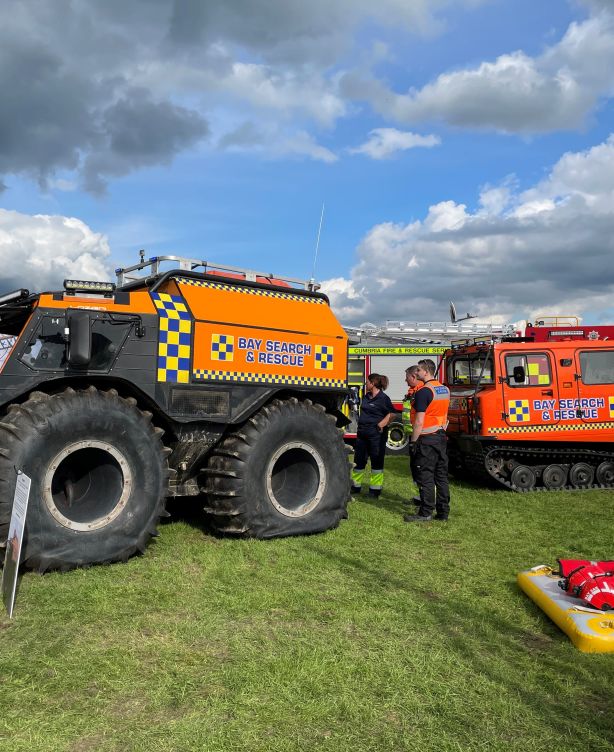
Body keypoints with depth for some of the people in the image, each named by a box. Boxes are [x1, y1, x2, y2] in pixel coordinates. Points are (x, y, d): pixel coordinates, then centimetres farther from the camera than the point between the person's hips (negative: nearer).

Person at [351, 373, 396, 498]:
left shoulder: (383, 398, -11)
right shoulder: (366, 397, 12)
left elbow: (392, 414, -14)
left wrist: (381, 425, -17)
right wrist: (360, 426, 14)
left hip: (376, 435, -8)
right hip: (362, 433, 8)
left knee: (376, 462, 2)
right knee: (359, 460, 14)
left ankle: (375, 489, 11)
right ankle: (355, 486, 26)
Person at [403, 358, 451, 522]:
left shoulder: (424, 392, -16)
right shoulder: (445, 390, 11)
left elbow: (419, 421, -19)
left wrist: (413, 442, -12)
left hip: (427, 439, -8)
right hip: (442, 437, 8)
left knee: (426, 476, -3)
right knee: (441, 475, 11)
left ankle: (425, 513, 1)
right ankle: (443, 512, 17)